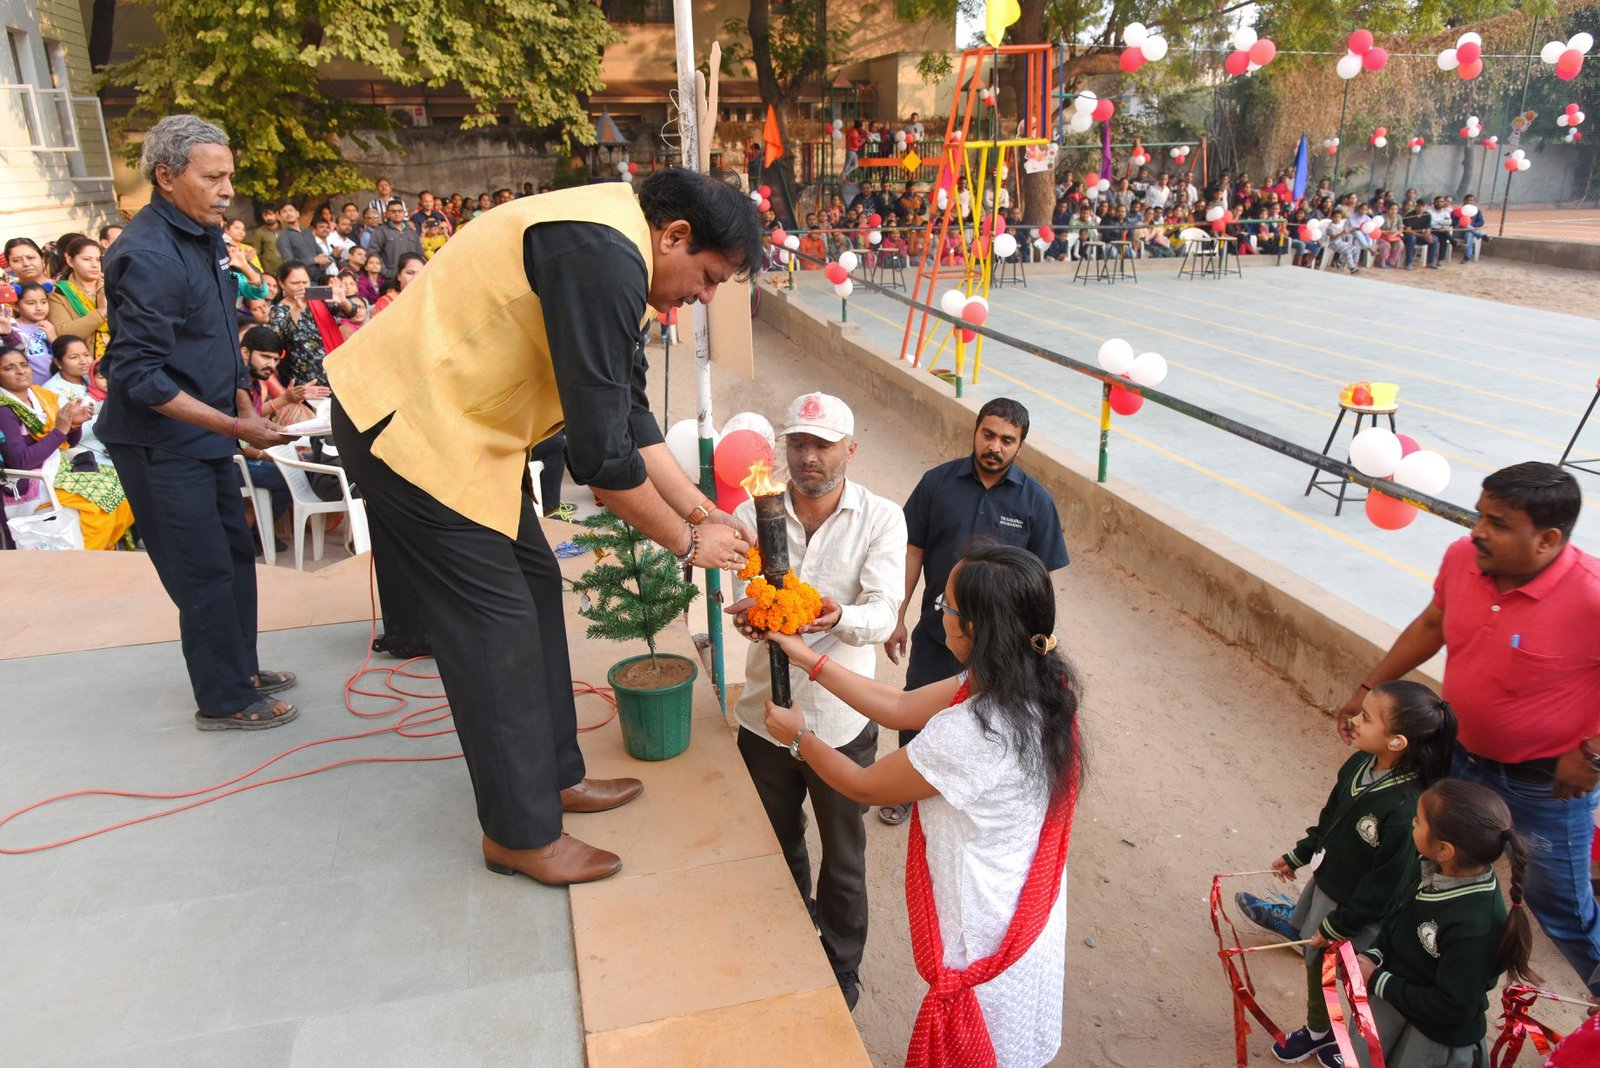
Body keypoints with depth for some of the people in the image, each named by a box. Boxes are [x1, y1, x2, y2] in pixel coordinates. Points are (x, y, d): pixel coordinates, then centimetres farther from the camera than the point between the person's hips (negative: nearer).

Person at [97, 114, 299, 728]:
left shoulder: (202, 238, 8)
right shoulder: (148, 255, -21)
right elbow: (139, 376, -24)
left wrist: (243, 402, 10)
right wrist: (233, 427, -26)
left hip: (204, 434, 9)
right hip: (161, 445, -9)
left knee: (236, 554, 17)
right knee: (206, 573, 0)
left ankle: (240, 671, 33)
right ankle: (224, 701, 15)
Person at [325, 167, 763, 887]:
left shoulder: (615, 255, 8)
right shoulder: (603, 258, -25)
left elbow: (628, 416, 13)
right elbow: (600, 455, -24)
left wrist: (701, 510, 11)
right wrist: (687, 542, -10)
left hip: (455, 420, 10)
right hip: (409, 428, -10)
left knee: (534, 582, 13)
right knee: (495, 620, -4)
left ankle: (554, 775, 27)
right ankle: (521, 834, 12)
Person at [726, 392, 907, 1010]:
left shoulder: (881, 519, -11)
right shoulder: (754, 514, -5)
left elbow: (882, 613, -20)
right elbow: (751, 595, -13)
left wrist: (839, 617, -43)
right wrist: (752, 611, -38)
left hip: (841, 722, -2)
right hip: (765, 714, 2)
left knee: (843, 860, 17)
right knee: (776, 849, 24)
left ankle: (841, 967, 44)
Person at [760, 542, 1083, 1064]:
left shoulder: (972, 733, -38)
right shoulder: (1039, 683, -11)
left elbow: (864, 786, -19)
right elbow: (899, 707, -2)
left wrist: (798, 736, -1)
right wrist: (810, 660, -1)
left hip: (986, 935, -7)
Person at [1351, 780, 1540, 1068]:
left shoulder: (1473, 927, -35)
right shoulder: (1437, 874, -13)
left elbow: (1452, 1008, -27)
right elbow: (1397, 920, 5)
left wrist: (1379, 982, -21)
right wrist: (1373, 956, -8)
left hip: (1437, 1037, -6)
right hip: (1389, 995, 6)